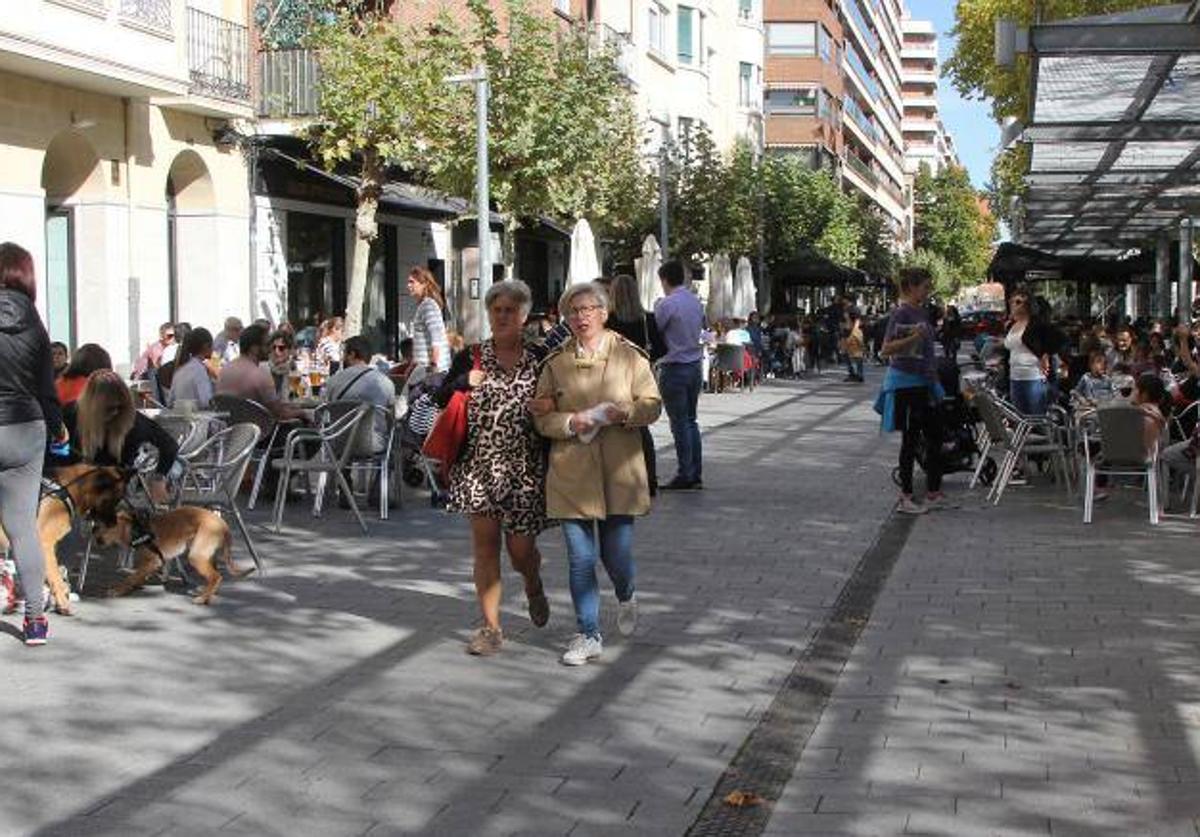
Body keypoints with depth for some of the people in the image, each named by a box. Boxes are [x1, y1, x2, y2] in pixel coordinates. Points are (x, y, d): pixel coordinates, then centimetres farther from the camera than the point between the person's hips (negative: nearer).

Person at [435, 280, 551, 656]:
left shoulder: (541, 358, 3)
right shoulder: (471, 358, 5)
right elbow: (441, 399, 6)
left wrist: (546, 408, -16)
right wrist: (465, 382, -12)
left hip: (524, 467, -1)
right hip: (478, 465, 1)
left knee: (520, 547, 4)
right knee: (485, 544, 1)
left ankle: (534, 587, 40)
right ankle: (490, 626, 9)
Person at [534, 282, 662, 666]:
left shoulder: (629, 356, 3)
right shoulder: (555, 363, 5)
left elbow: (653, 404, 5)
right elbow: (541, 417, 7)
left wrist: (625, 412, -15)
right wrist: (570, 422, -12)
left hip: (619, 471, -1)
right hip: (571, 472, 1)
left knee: (616, 554, 1)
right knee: (580, 559, 3)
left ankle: (626, 597, 37)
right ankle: (588, 636, 15)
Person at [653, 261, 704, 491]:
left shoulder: (667, 304, -16)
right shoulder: (696, 302, 8)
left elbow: (654, 333, -11)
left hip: (675, 369, -7)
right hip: (695, 365, 7)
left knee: (680, 422, -2)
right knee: (691, 420, 14)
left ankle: (685, 476, 1)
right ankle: (696, 474, 16)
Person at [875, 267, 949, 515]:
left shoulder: (922, 312, 12)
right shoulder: (901, 313, -13)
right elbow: (886, 350, -18)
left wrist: (934, 381, 24)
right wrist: (912, 338, -31)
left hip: (923, 383, 8)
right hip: (905, 382, -8)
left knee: (935, 437, 10)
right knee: (911, 440, -3)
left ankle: (933, 494, 19)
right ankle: (905, 499, 5)